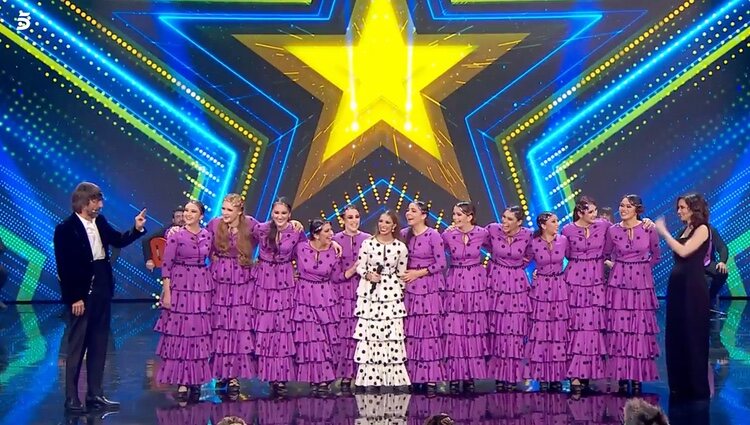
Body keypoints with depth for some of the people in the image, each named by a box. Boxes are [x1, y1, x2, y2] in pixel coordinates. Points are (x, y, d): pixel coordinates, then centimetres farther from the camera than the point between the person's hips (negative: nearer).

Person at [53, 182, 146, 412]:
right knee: (76, 347, 2)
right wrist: (74, 298, -15)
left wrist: (137, 229, 1)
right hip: (82, 295, -7)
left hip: (102, 292, 7)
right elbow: (64, 267, -14)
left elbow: (118, 240, 19)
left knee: (99, 346, 12)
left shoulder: (100, 222, 5)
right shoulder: (65, 229, -13)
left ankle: (95, 394, 21)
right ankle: (71, 398, 10)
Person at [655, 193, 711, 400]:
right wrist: (660, 232, 4)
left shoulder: (702, 229, -8)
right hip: (677, 284, 8)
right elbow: (677, 254, 8)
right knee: (675, 335, 9)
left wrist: (664, 232, -13)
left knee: (693, 336, -2)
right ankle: (680, 385, 18)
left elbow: (684, 251, -19)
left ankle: (697, 388, 7)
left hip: (692, 286, -8)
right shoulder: (686, 229, 15)